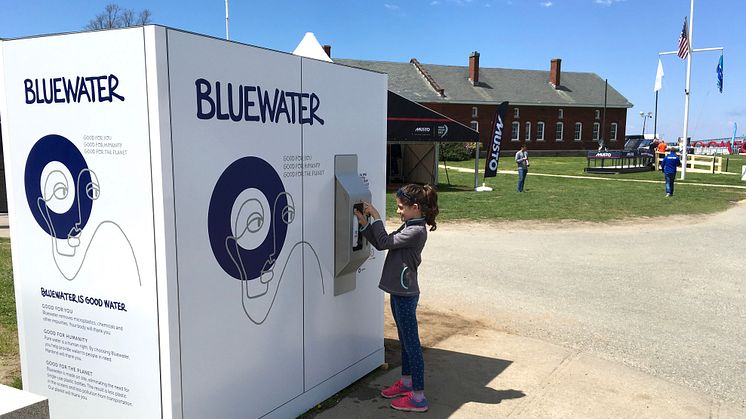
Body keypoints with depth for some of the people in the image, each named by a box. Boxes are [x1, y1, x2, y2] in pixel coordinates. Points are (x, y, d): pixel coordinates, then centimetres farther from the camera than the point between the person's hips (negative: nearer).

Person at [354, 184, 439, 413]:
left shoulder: (417, 231, -20)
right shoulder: (408, 226, 9)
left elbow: (385, 242, -21)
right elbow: (381, 243, 8)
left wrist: (376, 217, -14)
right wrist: (364, 222, 0)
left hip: (406, 294, -10)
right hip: (399, 291, 10)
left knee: (411, 343, -1)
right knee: (404, 340, 21)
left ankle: (418, 397, 8)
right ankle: (406, 381, 37)